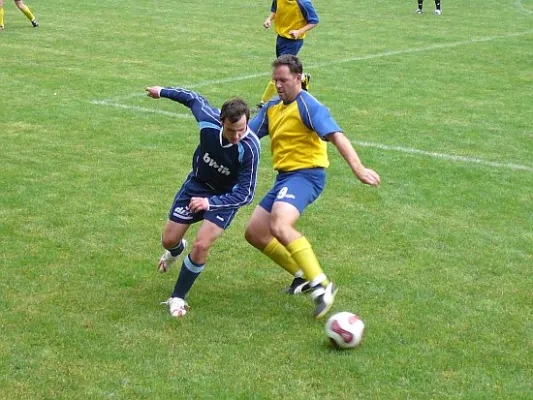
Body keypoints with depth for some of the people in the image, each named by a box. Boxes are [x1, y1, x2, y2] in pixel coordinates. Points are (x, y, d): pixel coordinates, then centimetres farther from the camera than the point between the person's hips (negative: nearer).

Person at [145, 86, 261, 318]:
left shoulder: (250, 148, -36)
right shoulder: (209, 120, -29)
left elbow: (245, 194, -30)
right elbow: (193, 98, -5)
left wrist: (210, 202, -40)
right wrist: (163, 92, 11)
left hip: (226, 196, -3)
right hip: (197, 184, 4)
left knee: (201, 246, -19)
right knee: (169, 240, 10)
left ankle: (178, 298, 3)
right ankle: (176, 250, 51)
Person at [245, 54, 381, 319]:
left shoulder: (308, 106, -12)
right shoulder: (272, 107, 13)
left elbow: (335, 136, -25)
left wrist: (357, 168, -37)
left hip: (305, 174, -9)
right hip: (284, 176, 9)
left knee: (279, 227, -32)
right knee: (254, 233, 10)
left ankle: (321, 285, -30)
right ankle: (304, 275, 20)